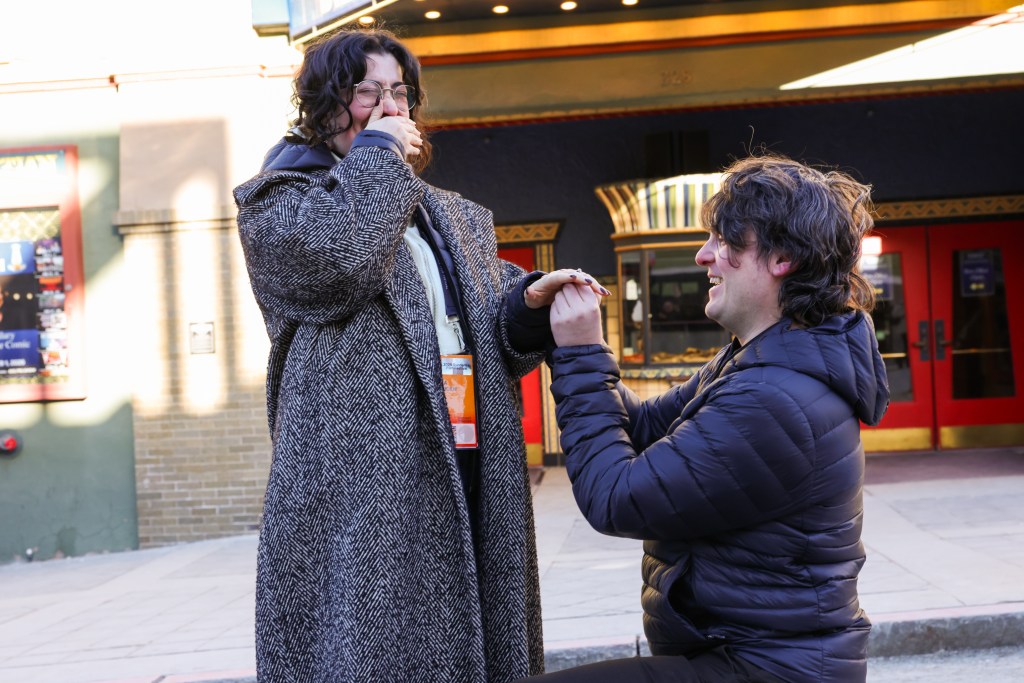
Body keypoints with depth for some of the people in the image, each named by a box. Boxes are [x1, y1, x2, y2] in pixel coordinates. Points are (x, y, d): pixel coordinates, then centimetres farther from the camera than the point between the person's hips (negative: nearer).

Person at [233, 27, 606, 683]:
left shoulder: (460, 218, 23)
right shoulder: (276, 199, 7)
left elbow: (495, 333, 19)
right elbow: (338, 261, -16)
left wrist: (530, 302, -4)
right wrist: (376, 156, -1)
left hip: (471, 484, 5)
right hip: (359, 496, -5)